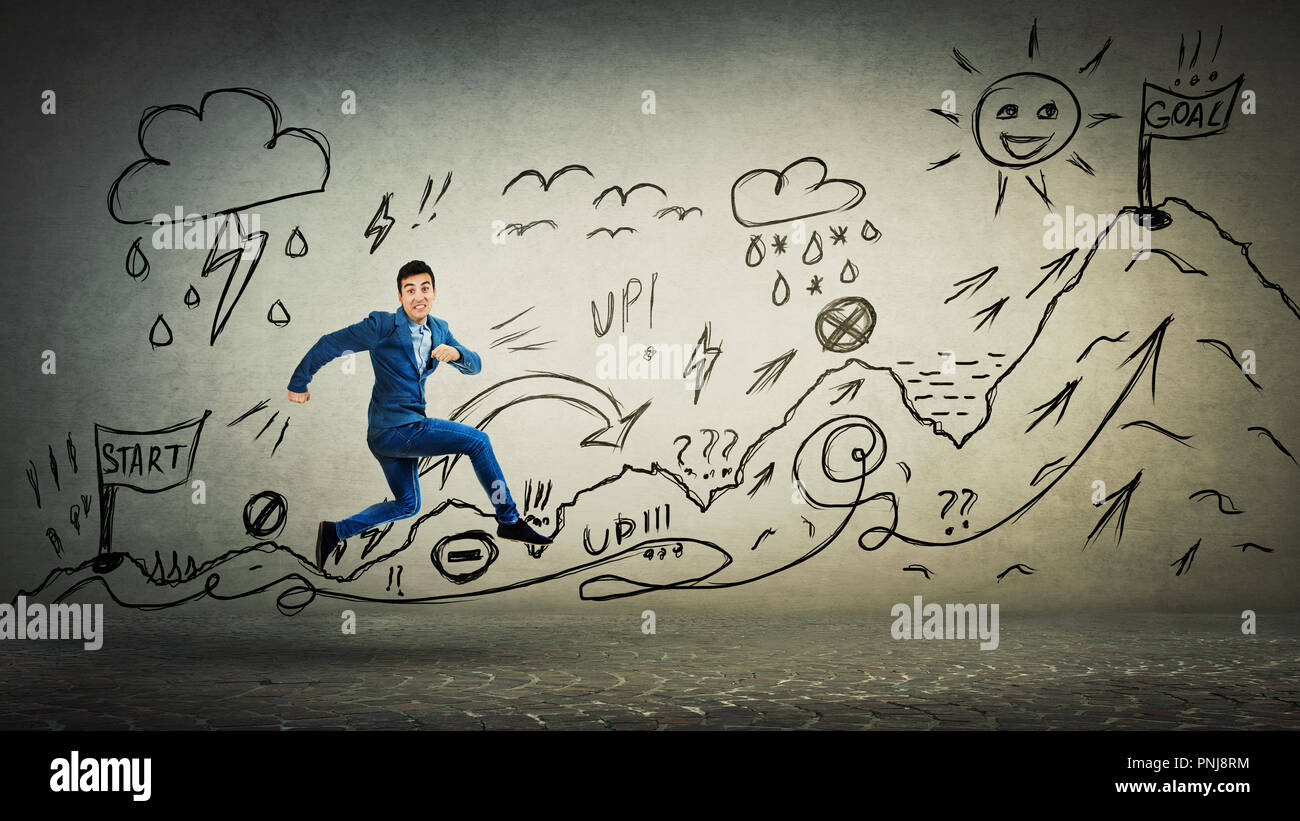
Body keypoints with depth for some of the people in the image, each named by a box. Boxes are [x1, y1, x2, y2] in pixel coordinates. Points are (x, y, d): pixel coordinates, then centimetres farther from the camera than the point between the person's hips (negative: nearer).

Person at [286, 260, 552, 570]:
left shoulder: (438, 329, 9)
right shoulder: (382, 326, -13)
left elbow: (474, 365, 6)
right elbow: (330, 345, -7)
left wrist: (456, 353, -17)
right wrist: (298, 383, 0)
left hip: (405, 430, 9)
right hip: (395, 429, -9)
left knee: (407, 504, 19)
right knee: (478, 441, -10)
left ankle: (334, 531, 21)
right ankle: (509, 521, -2)